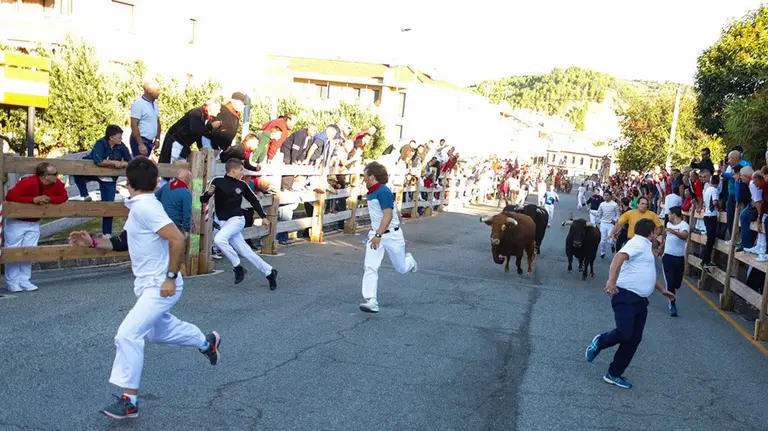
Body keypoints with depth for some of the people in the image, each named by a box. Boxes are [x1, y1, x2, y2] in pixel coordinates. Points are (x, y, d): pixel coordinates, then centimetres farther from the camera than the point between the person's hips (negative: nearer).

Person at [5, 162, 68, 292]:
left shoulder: (57, 183, -12)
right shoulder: (28, 183, -29)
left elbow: (63, 197, -2)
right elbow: (10, 196, -32)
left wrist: (49, 199, -21)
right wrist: (33, 199, -34)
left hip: (34, 223, 5)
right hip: (16, 222, -5)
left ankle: (24, 281, 13)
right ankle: (12, 282, 9)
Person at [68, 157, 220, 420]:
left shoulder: (144, 206, -22)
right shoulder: (138, 206, 6)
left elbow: (177, 240, -30)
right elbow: (125, 242, 18)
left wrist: (171, 278, -25)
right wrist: (92, 242, 7)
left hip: (160, 286, -10)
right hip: (148, 285, 10)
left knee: (127, 335, -15)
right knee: (158, 332, 26)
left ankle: (129, 400, -3)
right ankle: (207, 342, 46)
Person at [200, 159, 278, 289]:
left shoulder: (241, 185, 2)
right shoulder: (217, 182, -3)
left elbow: (253, 200, 15)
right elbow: (203, 200, -2)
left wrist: (263, 217, 13)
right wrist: (209, 193, -23)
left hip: (237, 220, -2)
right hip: (224, 223, 2)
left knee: (218, 239, -29)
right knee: (245, 251, 3)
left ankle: (238, 267, -13)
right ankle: (269, 272, 17)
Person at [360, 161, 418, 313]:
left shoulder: (383, 191, -20)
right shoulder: (371, 192, 7)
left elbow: (388, 215, -27)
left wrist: (378, 235, -34)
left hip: (391, 234, -7)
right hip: (376, 234, 7)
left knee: (401, 268, 11)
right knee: (370, 268, -10)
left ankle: (409, 260, 46)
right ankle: (371, 302, -12)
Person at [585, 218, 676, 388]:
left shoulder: (645, 246, 23)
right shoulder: (637, 243, -9)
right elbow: (619, 257, -28)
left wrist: (662, 289, 43)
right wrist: (611, 280, -42)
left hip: (641, 300, 10)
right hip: (626, 296, -10)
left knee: (634, 339, 5)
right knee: (624, 333, -21)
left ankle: (614, 374, 12)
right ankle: (599, 342, 11)